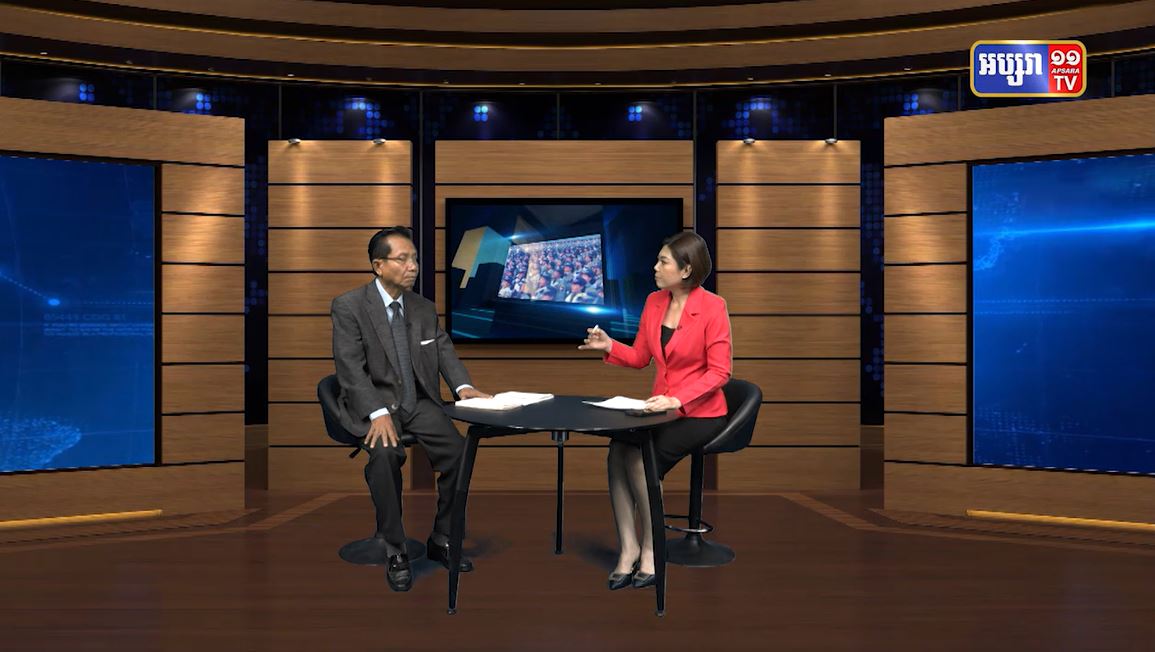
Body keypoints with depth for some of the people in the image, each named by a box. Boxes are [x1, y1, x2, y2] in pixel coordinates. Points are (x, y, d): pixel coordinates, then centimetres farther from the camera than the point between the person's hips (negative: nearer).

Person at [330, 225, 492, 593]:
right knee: (386, 454, -34)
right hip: (371, 404, -4)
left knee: (459, 450, -20)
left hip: (418, 402, 4)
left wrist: (464, 387, -18)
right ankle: (393, 550, -17)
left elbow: (444, 352, 4)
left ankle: (441, 541, -1)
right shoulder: (348, 306, -5)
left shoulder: (425, 308, 11)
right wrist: (379, 413, -28)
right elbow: (350, 368, -14)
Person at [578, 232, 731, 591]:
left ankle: (649, 550, -7)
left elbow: (719, 371, -16)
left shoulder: (713, 307, -14)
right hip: (663, 409, 6)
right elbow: (640, 357, 12)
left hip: (700, 413, -6)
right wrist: (610, 346, -7)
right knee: (617, 450, -22)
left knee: (639, 456, -25)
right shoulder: (654, 302, 5)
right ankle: (628, 548, -17)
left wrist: (676, 400, -27)